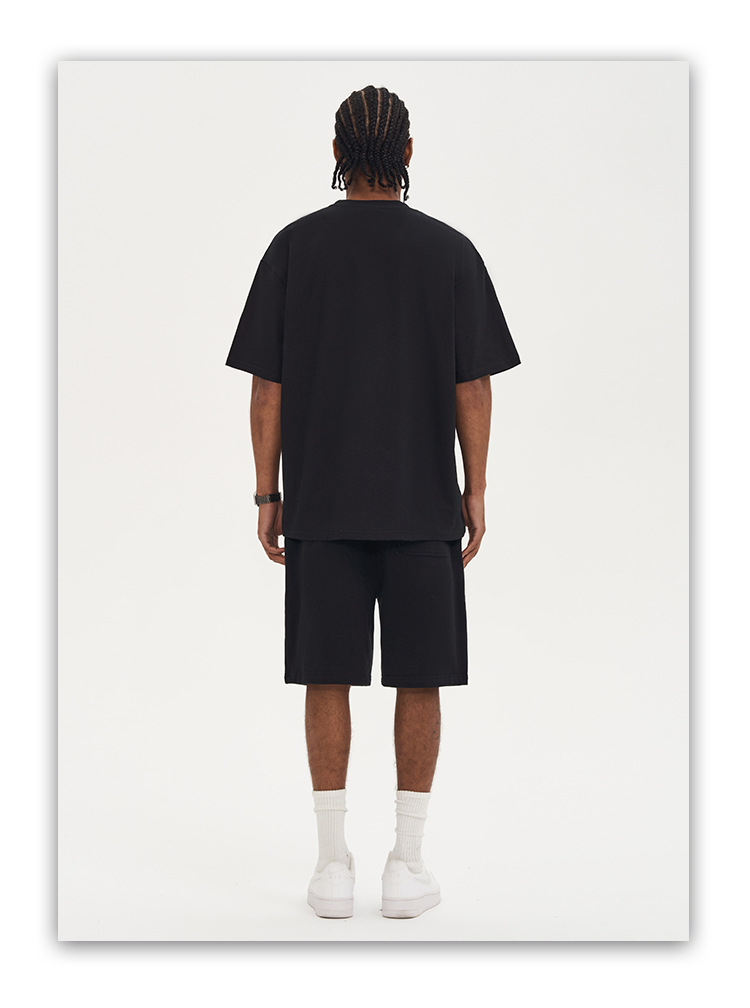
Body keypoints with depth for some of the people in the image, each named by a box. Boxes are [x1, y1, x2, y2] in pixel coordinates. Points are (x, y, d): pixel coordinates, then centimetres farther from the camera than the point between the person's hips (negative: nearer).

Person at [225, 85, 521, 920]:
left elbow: (266, 382, -2)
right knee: (419, 676, 5)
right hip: (421, 501, 0)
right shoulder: (450, 250, -1)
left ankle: (332, 863, 6)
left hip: (322, 500, 1)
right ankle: (408, 866, 7)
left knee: (329, 674, 5)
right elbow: (473, 384, -3)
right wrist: (475, 491, 4)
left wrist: (267, 495, 4)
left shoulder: (294, 246, 0)